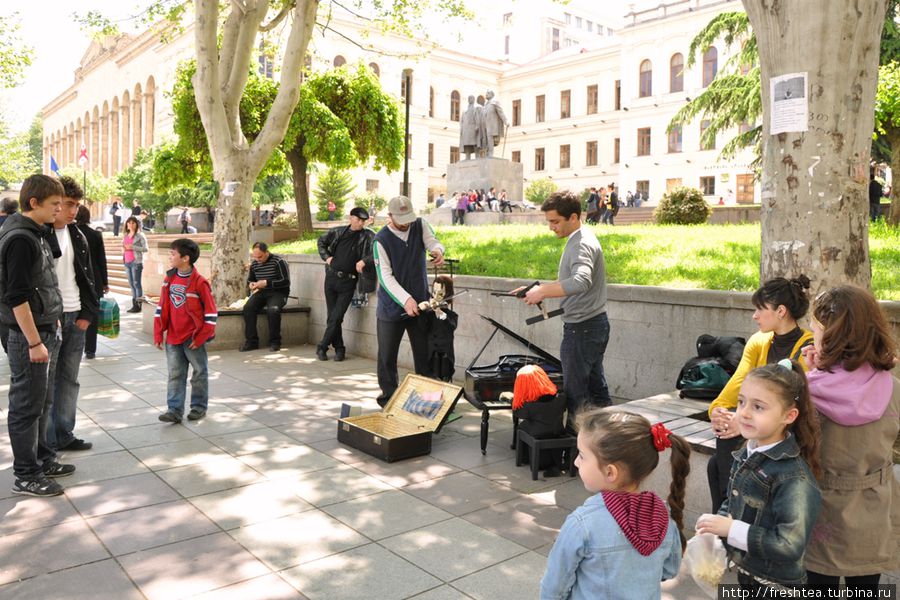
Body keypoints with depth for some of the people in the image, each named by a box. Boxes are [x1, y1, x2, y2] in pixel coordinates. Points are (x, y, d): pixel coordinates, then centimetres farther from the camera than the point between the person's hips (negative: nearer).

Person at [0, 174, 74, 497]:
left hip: (44, 331, 9)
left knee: (41, 403, 18)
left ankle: (42, 459, 31)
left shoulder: (35, 234, 12)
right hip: (28, 336, -9)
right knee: (27, 406, 1)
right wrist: (34, 342, -21)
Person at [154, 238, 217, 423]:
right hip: (173, 338, 5)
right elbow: (161, 308, 9)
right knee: (175, 375, 6)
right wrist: (158, 334, 5)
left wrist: (201, 337, -12)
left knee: (199, 373, 9)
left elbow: (211, 312, -11)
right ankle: (174, 410, 9)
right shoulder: (169, 279, 4)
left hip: (194, 338, -5)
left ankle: (199, 406, 22)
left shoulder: (199, 282, -13)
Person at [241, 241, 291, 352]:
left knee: (273, 310, -35)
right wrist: (251, 284, 0)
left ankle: (275, 342, -17)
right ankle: (251, 342, -16)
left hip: (278, 292, -5)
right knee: (248, 308, -24)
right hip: (261, 293, 5)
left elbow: (286, 282, -15)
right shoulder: (254, 264, 9)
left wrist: (266, 283, -22)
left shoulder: (279, 262, -10)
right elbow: (249, 279, 26)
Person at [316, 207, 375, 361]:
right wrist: (326, 256, 8)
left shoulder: (367, 236, -3)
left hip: (348, 281, -3)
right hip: (331, 277, 3)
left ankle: (322, 347, 9)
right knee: (332, 317, 6)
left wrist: (364, 261, -25)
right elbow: (321, 241, 22)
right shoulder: (337, 232, 6)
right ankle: (339, 348, 18)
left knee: (336, 318, -4)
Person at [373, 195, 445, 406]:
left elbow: (433, 242, -14)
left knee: (424, 353, 9)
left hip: (420, 303, 3)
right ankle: (388, 399, 18)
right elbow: (385, 276, -17)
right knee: (387, 356, 4)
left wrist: (437, 250, -40)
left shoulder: (420, 225, 1)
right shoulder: (381, 240, -11)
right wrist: (405, 299, -29)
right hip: (391, 307, -3)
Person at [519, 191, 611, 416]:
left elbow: (580, 282, -38)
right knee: (596, 387, 18)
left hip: (582, 327, -10)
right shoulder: (581, 238, 12)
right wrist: (541, 289, 9)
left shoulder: (581, 244, -20)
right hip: (596, 323, 10)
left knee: (575, 392, -1)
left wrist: (542, 291, -34)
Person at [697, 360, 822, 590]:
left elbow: (790, 545, -30)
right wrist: (716, 522, -7)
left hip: (775, 586, -6)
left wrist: (731, 529, -26)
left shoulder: (794, 478, -26)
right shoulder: (748, 454, -3)